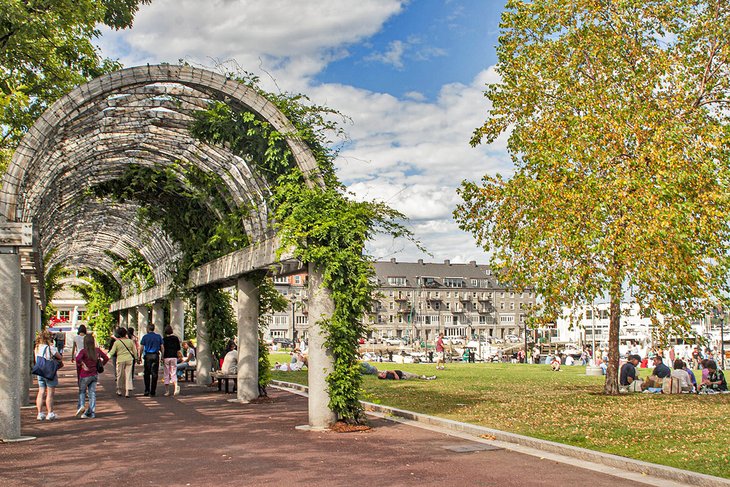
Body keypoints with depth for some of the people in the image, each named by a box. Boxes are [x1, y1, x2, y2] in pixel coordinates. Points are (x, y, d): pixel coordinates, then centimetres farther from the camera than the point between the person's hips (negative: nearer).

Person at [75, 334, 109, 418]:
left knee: (82, 391, 14)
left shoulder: (84, 351, -14)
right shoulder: (97, 350, 1)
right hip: (95, 375, 4)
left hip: (85, 375, -4)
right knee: (92, 393, 8)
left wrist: (83, 365, -19)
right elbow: (106, 358, 9)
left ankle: (81, 406, -7)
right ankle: (91, 412, 8)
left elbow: (78, 358, -32)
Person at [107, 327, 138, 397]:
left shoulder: (116, 342, -3)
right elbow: (134, 351, 9)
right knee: (128, 375, 1)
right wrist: (136, 358, 22)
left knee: (120, 375, 13)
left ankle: (119, 391, 23)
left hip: (120, 360, -1)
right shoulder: (130, 341, 3)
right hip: (129, 359, 1)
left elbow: (112, 352, -6)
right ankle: (127, 392, -4)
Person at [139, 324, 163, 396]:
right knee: (154, 374, 3)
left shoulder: (145, 337, 0)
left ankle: (147, 390, 4)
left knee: (147, 374, 9)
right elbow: (161, 347, 3)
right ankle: (152, 392, 4)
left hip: (147, 356, -1)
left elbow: (142, 348, -3)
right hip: (156, 356, 1)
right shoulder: (158, 336, 5)